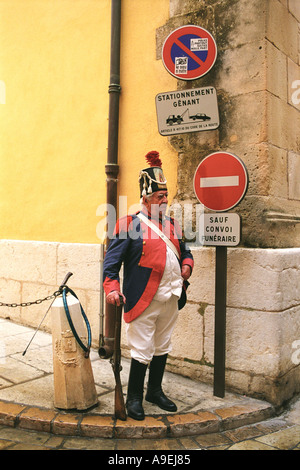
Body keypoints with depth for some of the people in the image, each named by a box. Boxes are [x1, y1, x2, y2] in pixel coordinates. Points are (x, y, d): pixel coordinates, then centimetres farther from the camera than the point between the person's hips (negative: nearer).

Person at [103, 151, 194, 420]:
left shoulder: (172, 225, 12)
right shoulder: (130, 225, -8)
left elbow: (185, 251, 22)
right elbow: (112, 259, -11)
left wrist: (187, 265, 0)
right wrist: (112, 287, -24)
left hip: (170, 299, 7)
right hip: (143, 301, -6)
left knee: (162, 348, 18)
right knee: (142, 352, 2)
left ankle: (155, 391, 35)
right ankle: (134, 398, 21)